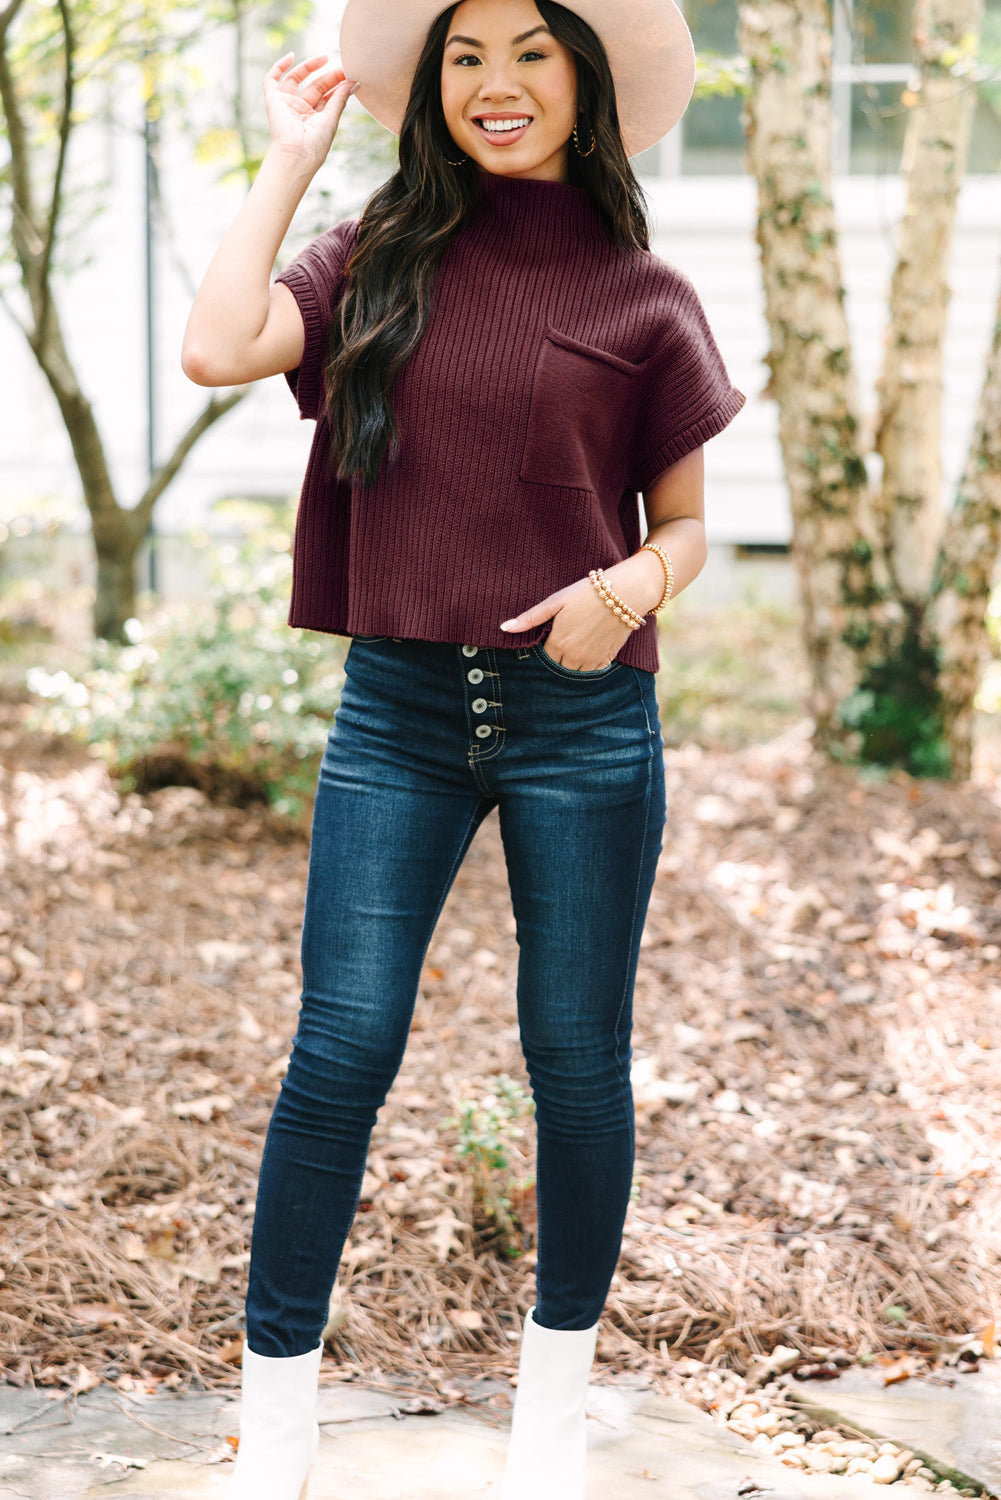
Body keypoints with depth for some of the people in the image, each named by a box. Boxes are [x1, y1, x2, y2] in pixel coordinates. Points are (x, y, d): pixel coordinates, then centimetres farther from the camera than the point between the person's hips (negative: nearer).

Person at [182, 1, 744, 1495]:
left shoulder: (640, 295, 3)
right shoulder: (377, 261, 6)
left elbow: (685, 524, 8)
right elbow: (217, 348, -11)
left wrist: (633, 588, -15)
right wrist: (292, 155, -1)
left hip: (581, 713, 0)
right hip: (399, 705, 1)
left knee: (576, 1056, 7)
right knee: (341, 1049, -2)